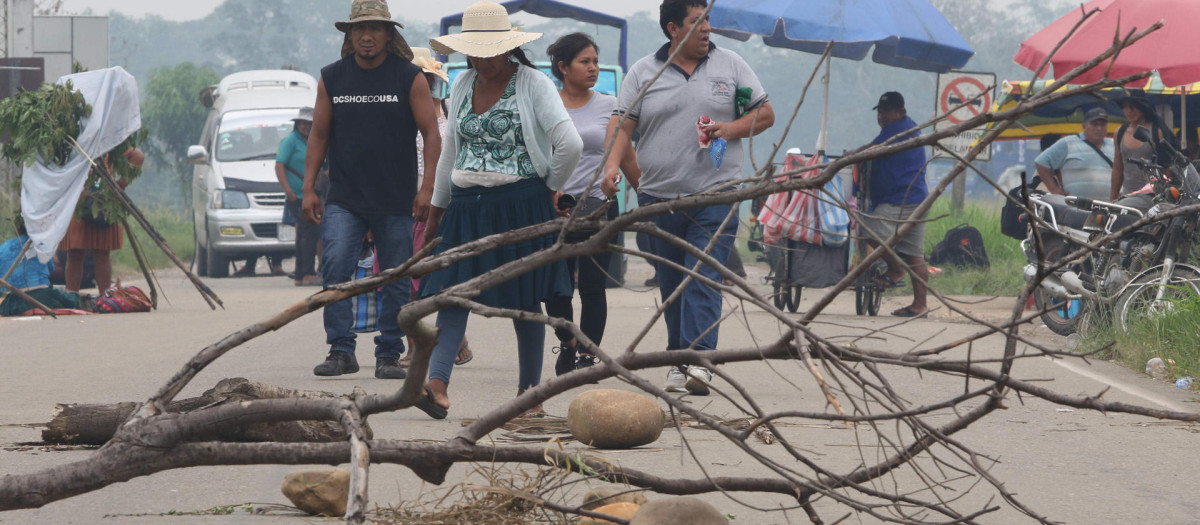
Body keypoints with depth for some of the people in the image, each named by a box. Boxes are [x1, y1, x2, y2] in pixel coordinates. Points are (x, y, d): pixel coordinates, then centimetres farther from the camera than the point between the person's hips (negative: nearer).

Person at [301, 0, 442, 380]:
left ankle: (389, 355, 13)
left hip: (396, 202, -1)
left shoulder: (409, 78, 1)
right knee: (335, 267, -16)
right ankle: (341, 351, -11)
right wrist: (308, 188, 5)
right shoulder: (332, 78, 7)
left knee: (396, 281, 3)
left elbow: (431, 133, 0)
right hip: (344, 199, 1)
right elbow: (318, 135, 12)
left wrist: (428, 187, -8)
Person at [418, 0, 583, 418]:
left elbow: (570, 144, -11)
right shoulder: (462, 86, 12)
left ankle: (529, 391, 10)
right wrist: (436, 211, 21)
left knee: (524, 301, 1)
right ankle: (437, 386, -18)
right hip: (467, 206, 5)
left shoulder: (533, 84, -5)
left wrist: (549, 189, -1)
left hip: (519, 206, -5)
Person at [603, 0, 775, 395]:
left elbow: (765, 114, 11)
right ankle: (678, 361, 17)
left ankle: (698, 361, -22)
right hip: (658, 197, 2)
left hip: (714, 197, -2)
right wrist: (613, 163, -16)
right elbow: (622, 123, 2)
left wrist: (731, 128, -7)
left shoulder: (730, 65, 8)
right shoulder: (643, 73, 8)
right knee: (670, 286, 8)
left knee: (704, 280, -15)